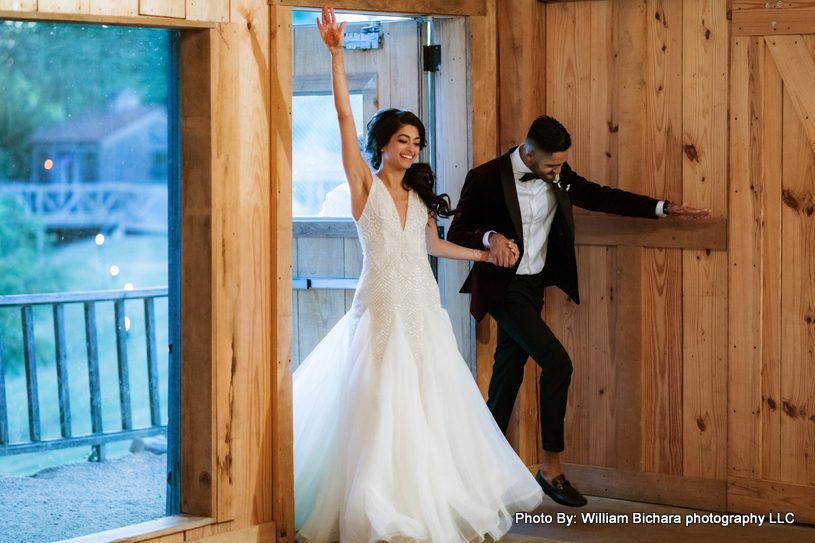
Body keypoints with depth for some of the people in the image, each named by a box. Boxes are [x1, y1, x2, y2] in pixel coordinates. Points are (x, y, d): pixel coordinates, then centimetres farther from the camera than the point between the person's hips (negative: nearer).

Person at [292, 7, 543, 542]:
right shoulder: (365, 185, -1)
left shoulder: (419, 195, 13)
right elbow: (345, 116, -10)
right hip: (383, 311, -5)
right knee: (382, 413, -6)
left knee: (431, 411, 6)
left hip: (424, 311, 5)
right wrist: (336, 55, -17)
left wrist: (485, 255, 31)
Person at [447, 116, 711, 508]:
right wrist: (489, 237, -31)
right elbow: (455, 234, -11)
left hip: (534, 286, 7)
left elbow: (602, 198, 8)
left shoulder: (559, 178, 1)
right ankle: (551, 468, -10)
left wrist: (663, 208, 2)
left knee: (508, 376, 12)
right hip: (503, 288, -7)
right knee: (557, 362, -19)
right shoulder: (486, 179, -16)